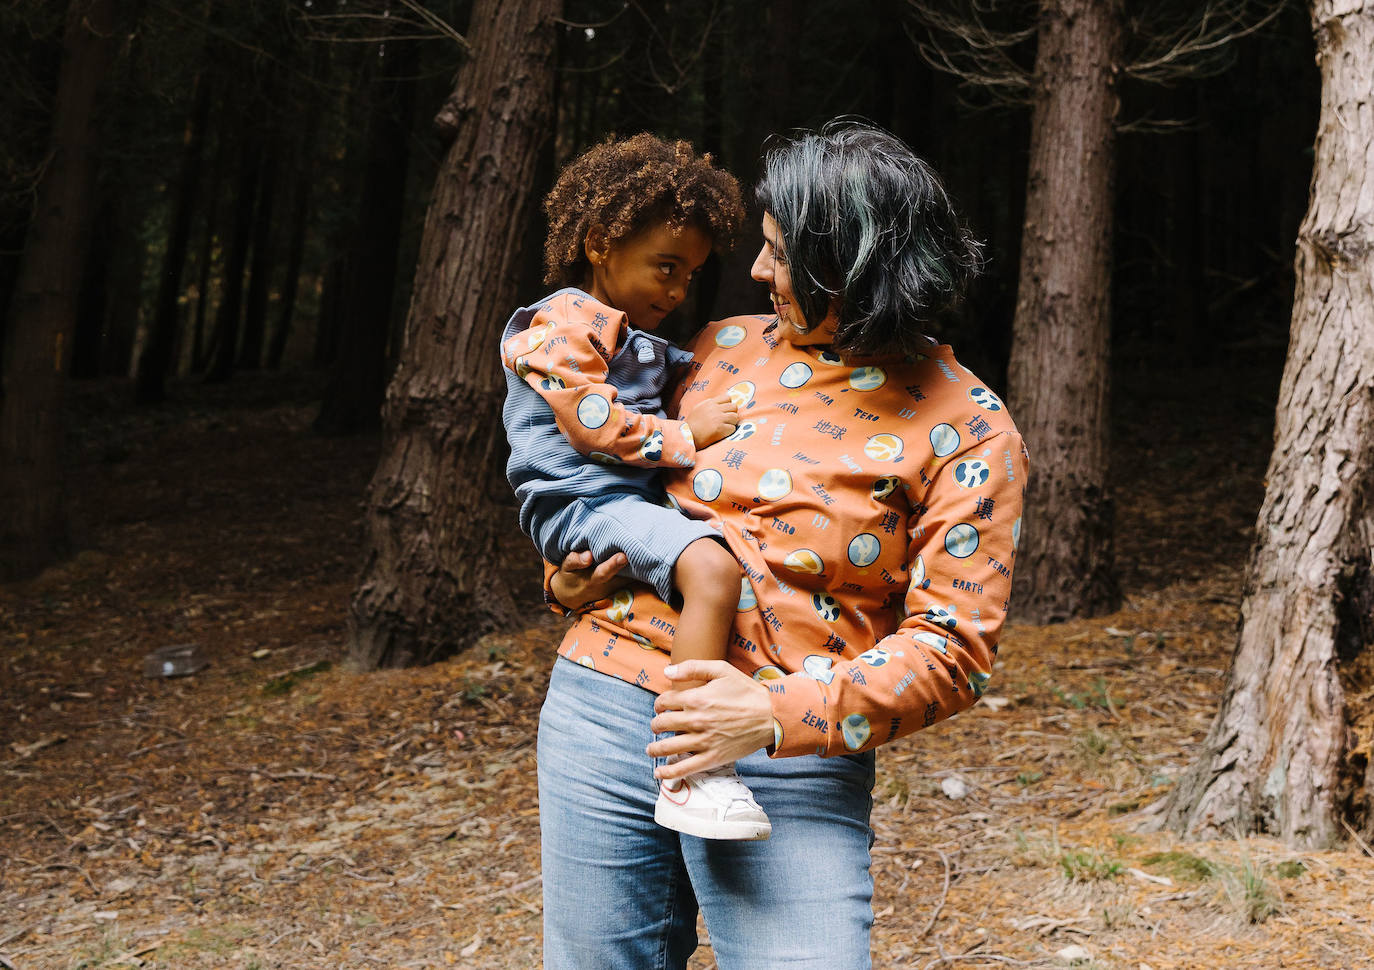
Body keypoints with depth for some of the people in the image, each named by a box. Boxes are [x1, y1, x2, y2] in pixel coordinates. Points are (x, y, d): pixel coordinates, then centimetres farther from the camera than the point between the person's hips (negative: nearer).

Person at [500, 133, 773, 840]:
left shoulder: (640, 341, 25)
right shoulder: (564, 326, -6)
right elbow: (595, 425, -15)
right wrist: (687, 433, -11)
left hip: (641, 498, 11)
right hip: (584, 504, -11)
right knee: (712, 568, -33)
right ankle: (691, 770, -36)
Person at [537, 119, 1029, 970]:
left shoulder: (965, 431, -5)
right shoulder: (724, 349, 9)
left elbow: (953, 645, -10)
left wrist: (778, 713, -21)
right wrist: (567, 571, 6)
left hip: (792, 765, -4)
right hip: (606, 708, 4)